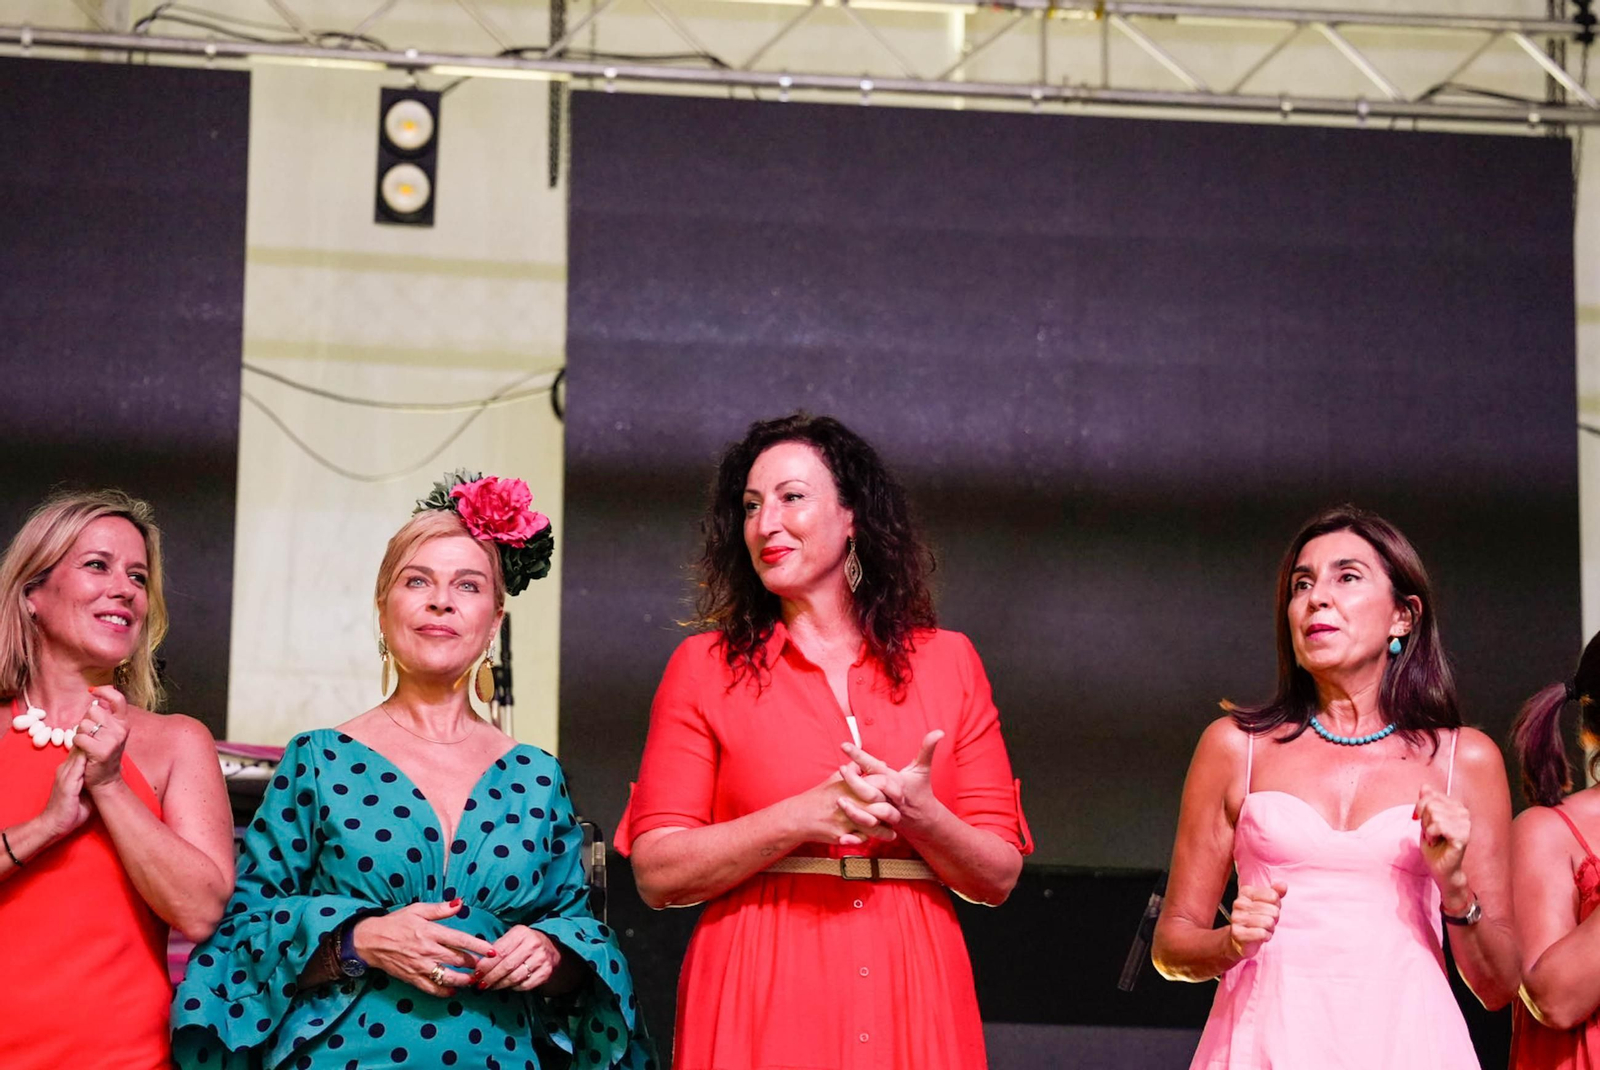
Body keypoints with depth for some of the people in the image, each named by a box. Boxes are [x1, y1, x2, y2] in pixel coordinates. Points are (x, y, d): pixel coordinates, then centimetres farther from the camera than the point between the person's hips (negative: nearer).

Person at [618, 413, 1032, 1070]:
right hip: (758, 1012, -1)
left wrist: (917, 814, -14)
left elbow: (998, 877, 5)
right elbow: (657, 873, -5)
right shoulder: (705, 666, 4)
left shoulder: (946, 662, 8)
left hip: (913, 1001, 2)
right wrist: (807, 816, -15)